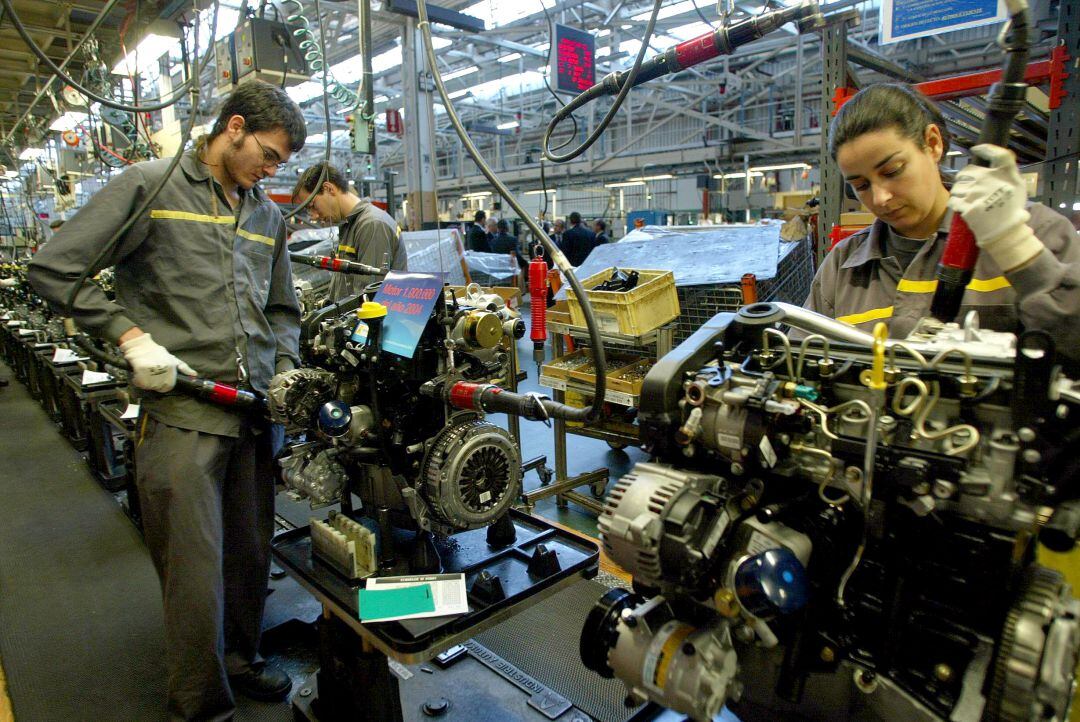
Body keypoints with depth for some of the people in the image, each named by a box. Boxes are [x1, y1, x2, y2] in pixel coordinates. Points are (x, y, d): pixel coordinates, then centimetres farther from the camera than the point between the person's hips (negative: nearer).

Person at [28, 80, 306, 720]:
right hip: (181, 412, -5)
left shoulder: (268, 216, 17)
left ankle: (240, 658, 39)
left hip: (255, 412, 6)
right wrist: (132, 337, -10)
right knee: (195, 571, -1)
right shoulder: (150, 185, 0)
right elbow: (54, 270, -2)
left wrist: (285, 370, 7)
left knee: (251, 556, 16)